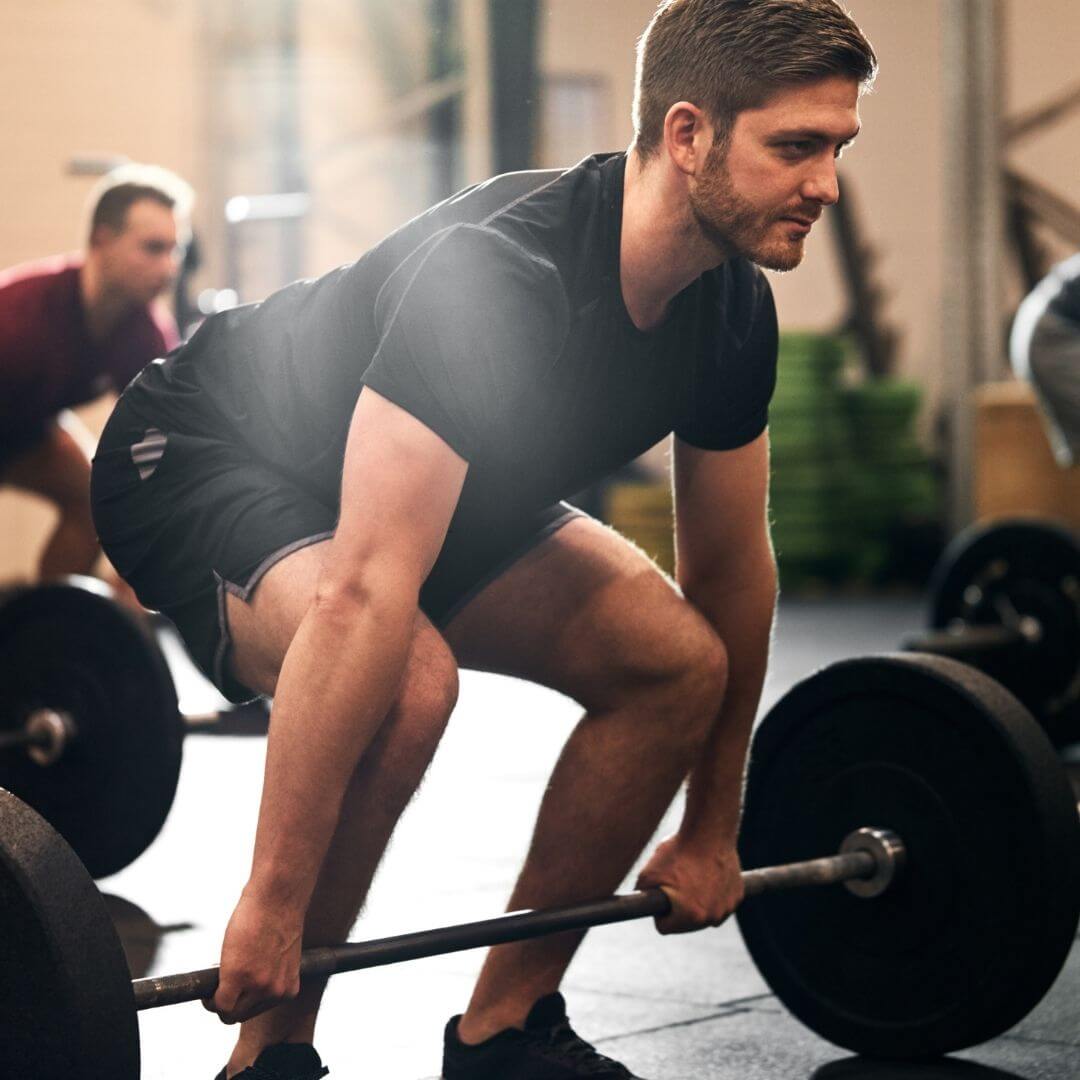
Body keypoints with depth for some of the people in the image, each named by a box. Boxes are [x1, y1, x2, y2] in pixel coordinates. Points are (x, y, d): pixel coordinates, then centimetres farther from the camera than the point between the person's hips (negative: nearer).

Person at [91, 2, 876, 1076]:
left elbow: (730, 567, 2)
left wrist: (711, 836, 7)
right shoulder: (499, 276, -38)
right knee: (407, 681, -36)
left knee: (674, 660, -5)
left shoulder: (730, 312, -12)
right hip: (199, 458, -8)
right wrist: (271, 902, -42)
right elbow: (365, 593, -42)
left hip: (442, 493, 8)